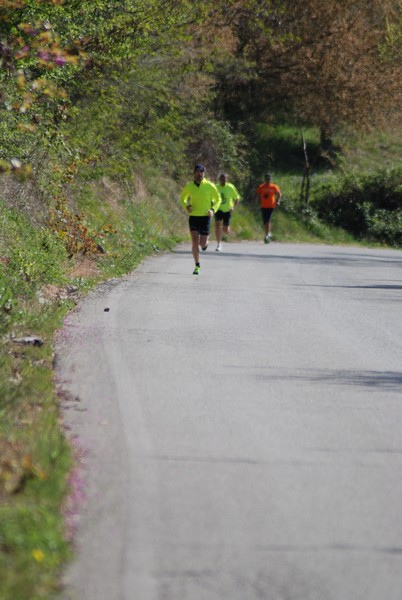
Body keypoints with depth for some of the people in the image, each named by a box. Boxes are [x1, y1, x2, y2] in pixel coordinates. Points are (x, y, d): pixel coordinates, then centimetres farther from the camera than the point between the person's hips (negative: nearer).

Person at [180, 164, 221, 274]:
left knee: (203, 243, 0)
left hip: (205, 217, -1)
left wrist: (213, 210, -9)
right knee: (195, 241, -11)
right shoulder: (189, 186, -1)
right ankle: (197, 266, -4)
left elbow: (218, 199, 8)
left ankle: (205, 242, 39)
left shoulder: (209, 186, -4)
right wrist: (186, 206, -7)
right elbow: (182, 198, 15)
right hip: (193, 217, 1)